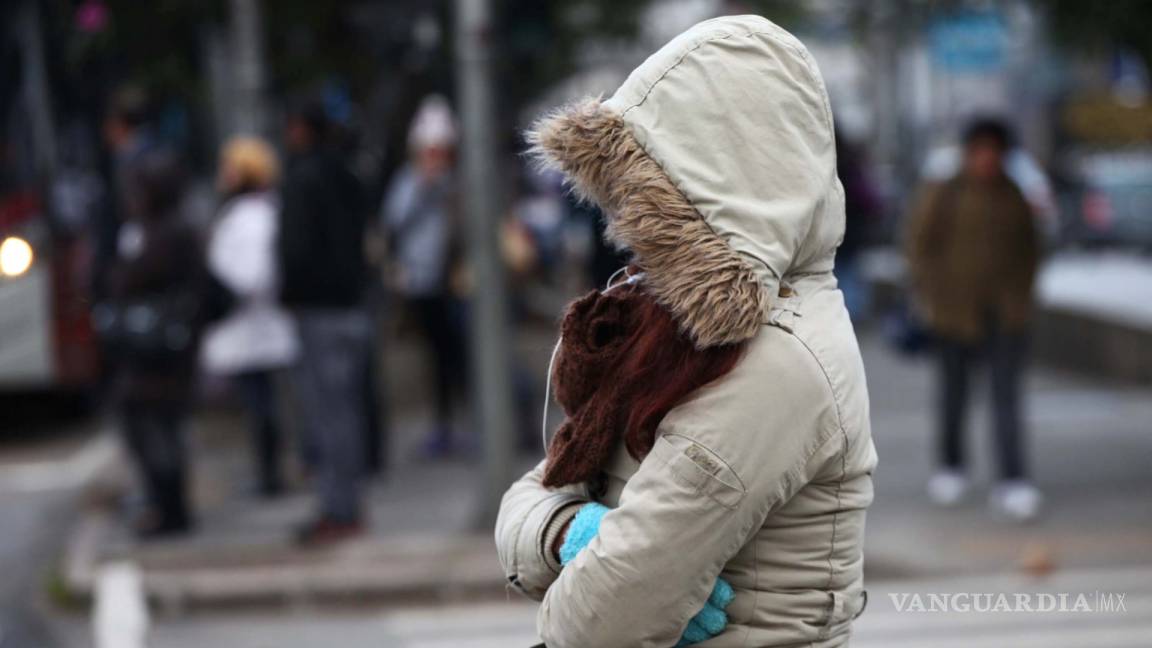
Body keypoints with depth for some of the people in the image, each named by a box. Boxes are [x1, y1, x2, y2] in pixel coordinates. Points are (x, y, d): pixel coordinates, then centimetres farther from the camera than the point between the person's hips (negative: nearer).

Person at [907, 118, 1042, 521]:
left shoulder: (1014, 199, 6)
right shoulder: (942, 196, -3)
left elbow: (1029, 250, 16)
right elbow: (920, 246, 0)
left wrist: (1023, 293, 8)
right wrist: (930, 297, -3)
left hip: (1006, 312, 1)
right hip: (956, 311, -1)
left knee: (1007, 394, -7)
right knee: (954, 393, 10)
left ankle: (1012, 481, -11)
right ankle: (950, 467, 29)